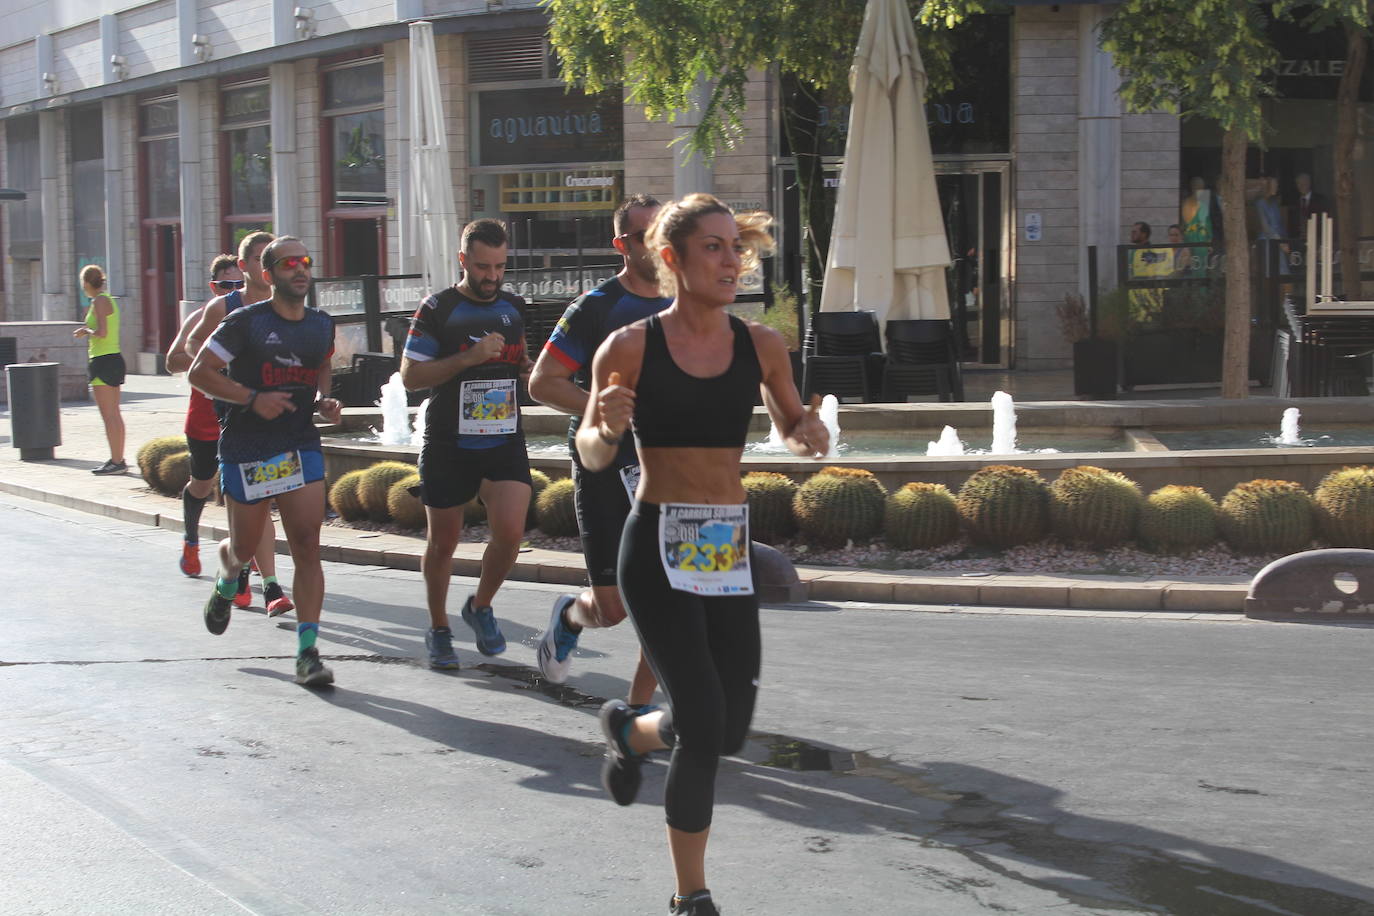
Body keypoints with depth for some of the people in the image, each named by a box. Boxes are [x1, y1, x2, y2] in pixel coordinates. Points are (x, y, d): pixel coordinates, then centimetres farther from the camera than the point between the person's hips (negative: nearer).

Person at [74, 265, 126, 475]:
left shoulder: (99, 301, -12)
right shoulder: (109, 300, 16)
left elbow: (102, 333, -22)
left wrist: (85, 331, -5)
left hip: (104, 361, -10)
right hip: (115, 357, 10)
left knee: (108, 415, -9)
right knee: (114, 414, 12)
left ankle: (116, 461, -10)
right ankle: (119, 460, 15)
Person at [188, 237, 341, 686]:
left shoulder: (322, 325, 7)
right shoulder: (245, 322, -8)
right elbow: (199, 371, -7)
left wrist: (324, 401, 6)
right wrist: (253, 398, -18)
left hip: (301, 447, 3)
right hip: (246, 450, -3)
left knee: (307, 547, -10)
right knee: (245, 547, 11)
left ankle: (308, 652, -11)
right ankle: (225, 585, 49)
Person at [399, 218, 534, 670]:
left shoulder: (514, 307, 8)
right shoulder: (438, 309, -6)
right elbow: (410, 375, -10)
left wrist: (527, 368, 3)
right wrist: (469, 358, -21)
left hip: (504, 440, 3)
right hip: (448, 445, -2)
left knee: (510, 531, -15)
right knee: (442, 543, 8)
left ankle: (481, 606, 13)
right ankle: (439, 630, 29)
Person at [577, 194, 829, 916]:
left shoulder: (760, 346, 4)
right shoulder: (631, 347, -6)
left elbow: (791, 427, 18)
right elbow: (591, 457, 1)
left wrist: (808, 434, -5)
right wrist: (608, 428, -22)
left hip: (729, 546, 5)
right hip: (658, 547, -5)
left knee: (731, 730, 7)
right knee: (703, 725, -10)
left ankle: (629, 729, 41)